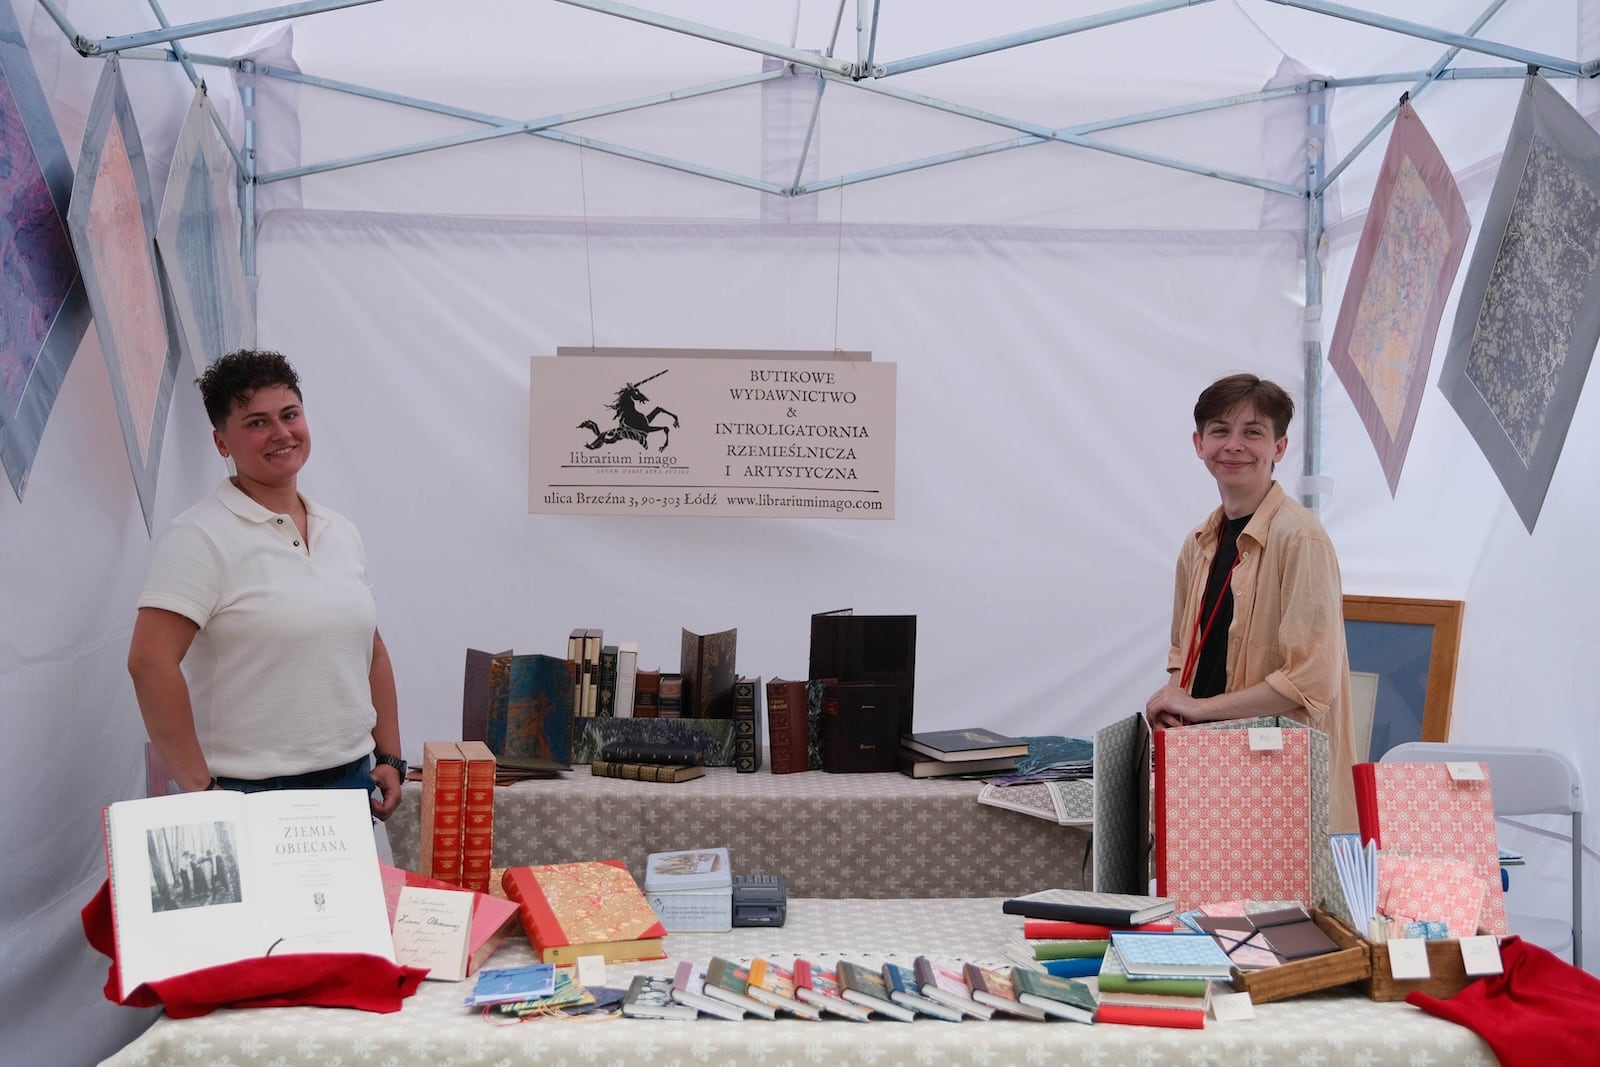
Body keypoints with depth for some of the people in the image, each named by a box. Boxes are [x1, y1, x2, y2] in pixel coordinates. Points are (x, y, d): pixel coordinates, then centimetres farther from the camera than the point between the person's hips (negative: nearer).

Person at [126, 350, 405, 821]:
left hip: (351, 782, 6)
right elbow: (150, 662, -18)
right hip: (249, 796, -6)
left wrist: (390, 757, 12)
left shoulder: (342, 533, 11)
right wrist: (198, 787, -18)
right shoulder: (200, 538, -10)